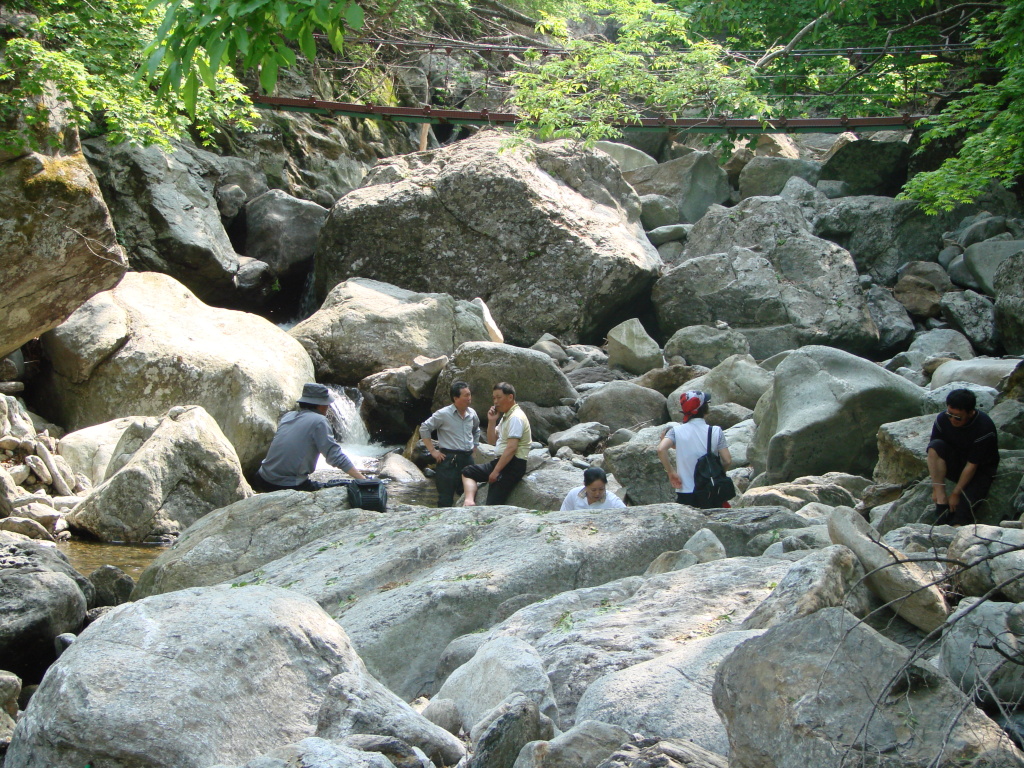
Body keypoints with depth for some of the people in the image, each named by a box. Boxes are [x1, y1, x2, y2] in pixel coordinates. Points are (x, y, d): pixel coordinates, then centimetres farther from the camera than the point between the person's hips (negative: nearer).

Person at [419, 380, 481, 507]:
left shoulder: (472, 414, 9)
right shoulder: (443, 414, -8)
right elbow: (424, 429, -4)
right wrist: (433, 451, -7)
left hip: (468, 459, 6)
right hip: (449, 460, -6)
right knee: (446, 499, -5)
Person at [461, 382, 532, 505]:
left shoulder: (516, 417, -15)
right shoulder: (505, 416, 16)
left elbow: (511, 448, -23)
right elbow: (492, 441, 21)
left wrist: (496, 471, -22)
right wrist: (492, 421, 5)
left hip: (513, 464, -10)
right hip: (502, 461, 10)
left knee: (493, 504, -14)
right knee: (468, 472, 11)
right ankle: (469, 500, -9)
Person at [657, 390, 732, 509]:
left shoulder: (676, 431, -3)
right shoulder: (716, 432, -3)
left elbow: (661, 449, -19)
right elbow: (727, 460, -5)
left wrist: (671, 472, -7)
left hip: (685, 495, 0)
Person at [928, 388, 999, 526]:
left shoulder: (984, 428, -26)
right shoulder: (942, 419, -15)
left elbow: (972, 465, -24)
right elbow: (933, 453, -15)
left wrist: (955, 493, -22)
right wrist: (937, 488, -20)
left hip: (980, 469, -4)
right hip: (954, 464, 4)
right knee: (935, 446, -28)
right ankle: (941, 502, -29)